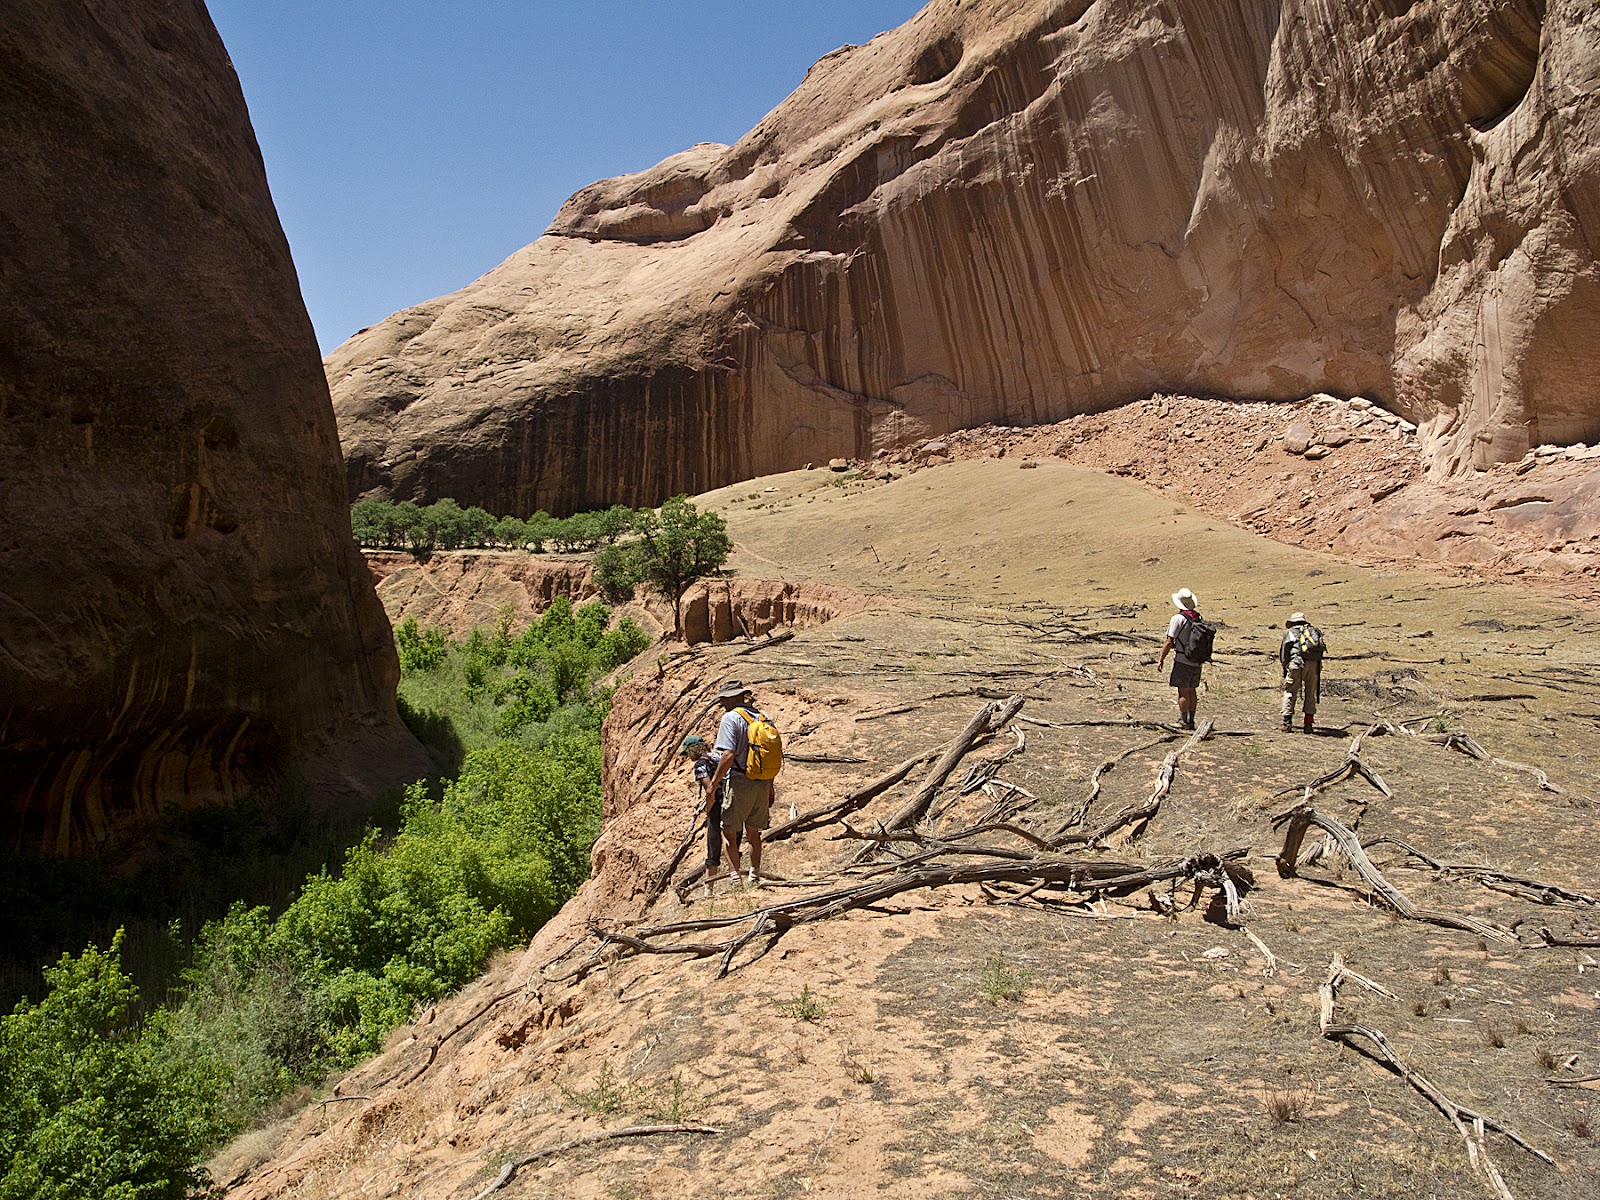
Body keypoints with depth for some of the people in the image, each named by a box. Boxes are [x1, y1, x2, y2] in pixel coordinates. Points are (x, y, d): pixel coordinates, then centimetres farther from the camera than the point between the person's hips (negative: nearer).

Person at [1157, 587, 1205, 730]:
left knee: (1183, 692, 0)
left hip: (1183, 661, -7)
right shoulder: (1198, 617, 5)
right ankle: (1191, 720, 22)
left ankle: (1184, 722, 5)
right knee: (1192, 691, 16)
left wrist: (1161, 659, -9)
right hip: (1197, 661, 7)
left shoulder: (1178, 619, -15)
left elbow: (1169, 642, -16)